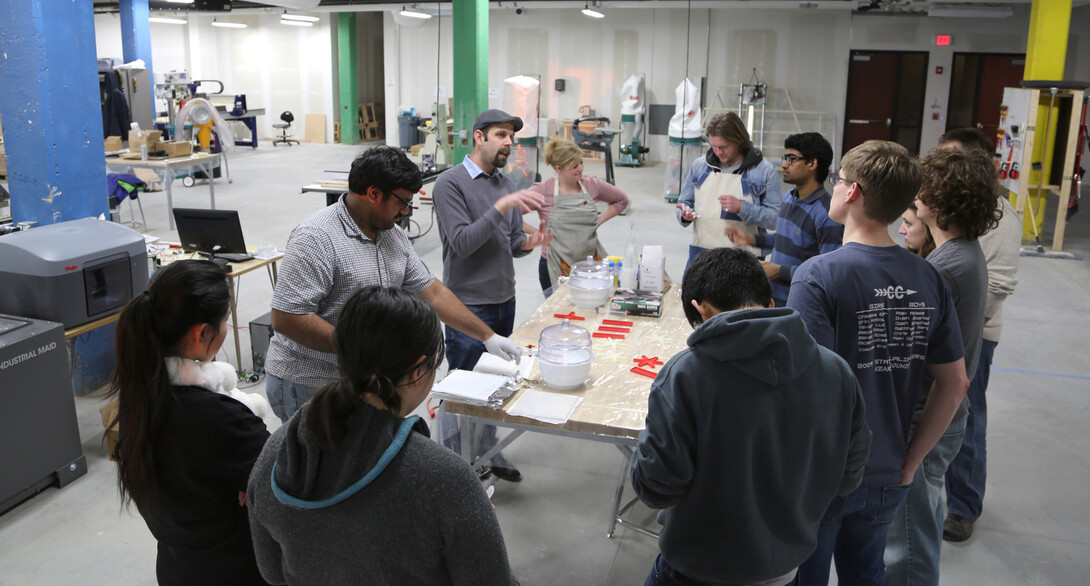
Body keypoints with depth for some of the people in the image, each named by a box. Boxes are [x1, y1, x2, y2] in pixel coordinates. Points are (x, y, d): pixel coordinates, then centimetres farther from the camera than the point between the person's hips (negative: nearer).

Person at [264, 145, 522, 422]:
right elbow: (286, 319, -25)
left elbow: (432, 291, 13)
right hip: (308, 386, -7)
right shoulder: (316, 238, -20)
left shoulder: (394, 235, 7)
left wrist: (488, 336, 10)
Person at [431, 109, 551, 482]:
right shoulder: (451, 183, -12)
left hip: (504, 300, 7)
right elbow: (462, 243, -21)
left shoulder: (505, 183, 10)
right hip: (469, 304, -7)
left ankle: (487, 454, 33)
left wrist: (529, 242, -9)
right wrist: (502, 206, -28)